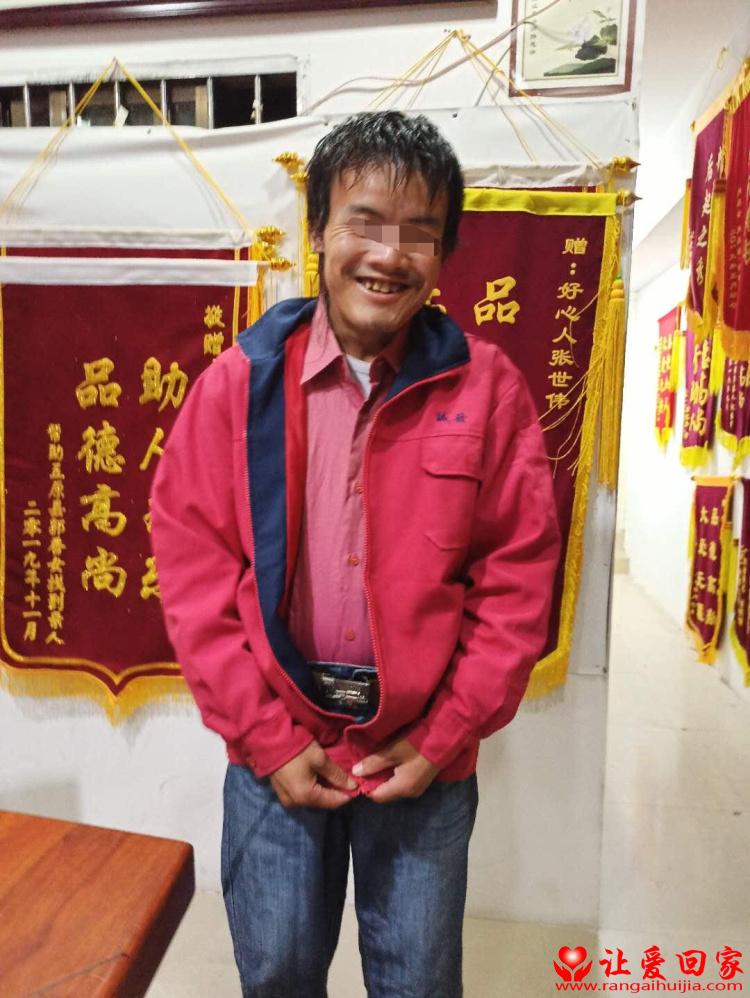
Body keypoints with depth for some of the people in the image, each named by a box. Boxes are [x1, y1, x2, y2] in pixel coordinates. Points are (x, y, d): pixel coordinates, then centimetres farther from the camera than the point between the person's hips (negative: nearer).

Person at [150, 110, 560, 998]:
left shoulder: (486, 388, -7)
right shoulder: (238, 382, -7)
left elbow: (518, 576, -5)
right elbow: (192, 566, -6)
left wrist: (445, 735, -7)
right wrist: (267, 739, -8)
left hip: (425, 757, 0)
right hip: (275, 750, 1)